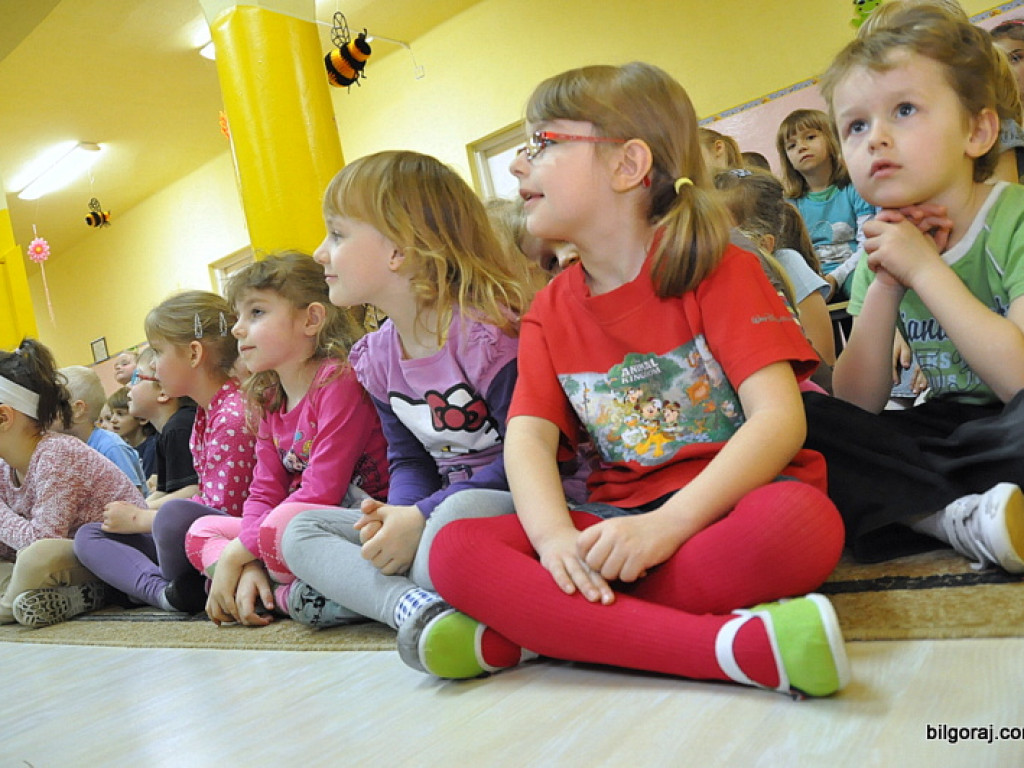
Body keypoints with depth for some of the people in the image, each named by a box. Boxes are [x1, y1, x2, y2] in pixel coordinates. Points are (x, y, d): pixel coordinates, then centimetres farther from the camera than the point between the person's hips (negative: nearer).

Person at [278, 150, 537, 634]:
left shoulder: (485, 330, -18)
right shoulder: (377, 355, 7)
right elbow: (408, 459, 11)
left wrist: (421, 517, -22)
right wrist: (401, 512, -13)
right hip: (436, 508, 9)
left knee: (458, 515, -41)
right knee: (300, 531, -1)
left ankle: (354, 590, -15)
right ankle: (414, 604, -22)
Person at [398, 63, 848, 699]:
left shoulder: (719, 270, -5)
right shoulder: (552, 309, 10)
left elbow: (780, 418, -15)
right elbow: (528, 435, -2)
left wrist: (669, 523, -28)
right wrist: (556, 537, -23)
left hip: (727, 504, -3)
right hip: (616, 518, 3)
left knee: (803, 521, -38)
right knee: (454, 550, -18)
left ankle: (525, 632, -25)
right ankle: (733, 644, -30)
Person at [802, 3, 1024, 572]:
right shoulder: (885, 246, 3)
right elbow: (857, 408, -2)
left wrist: (926, 269, -22)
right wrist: (883, 286, -14)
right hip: (944, 431, 6)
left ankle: (918, 507, -18)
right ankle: (959, 518, -23)